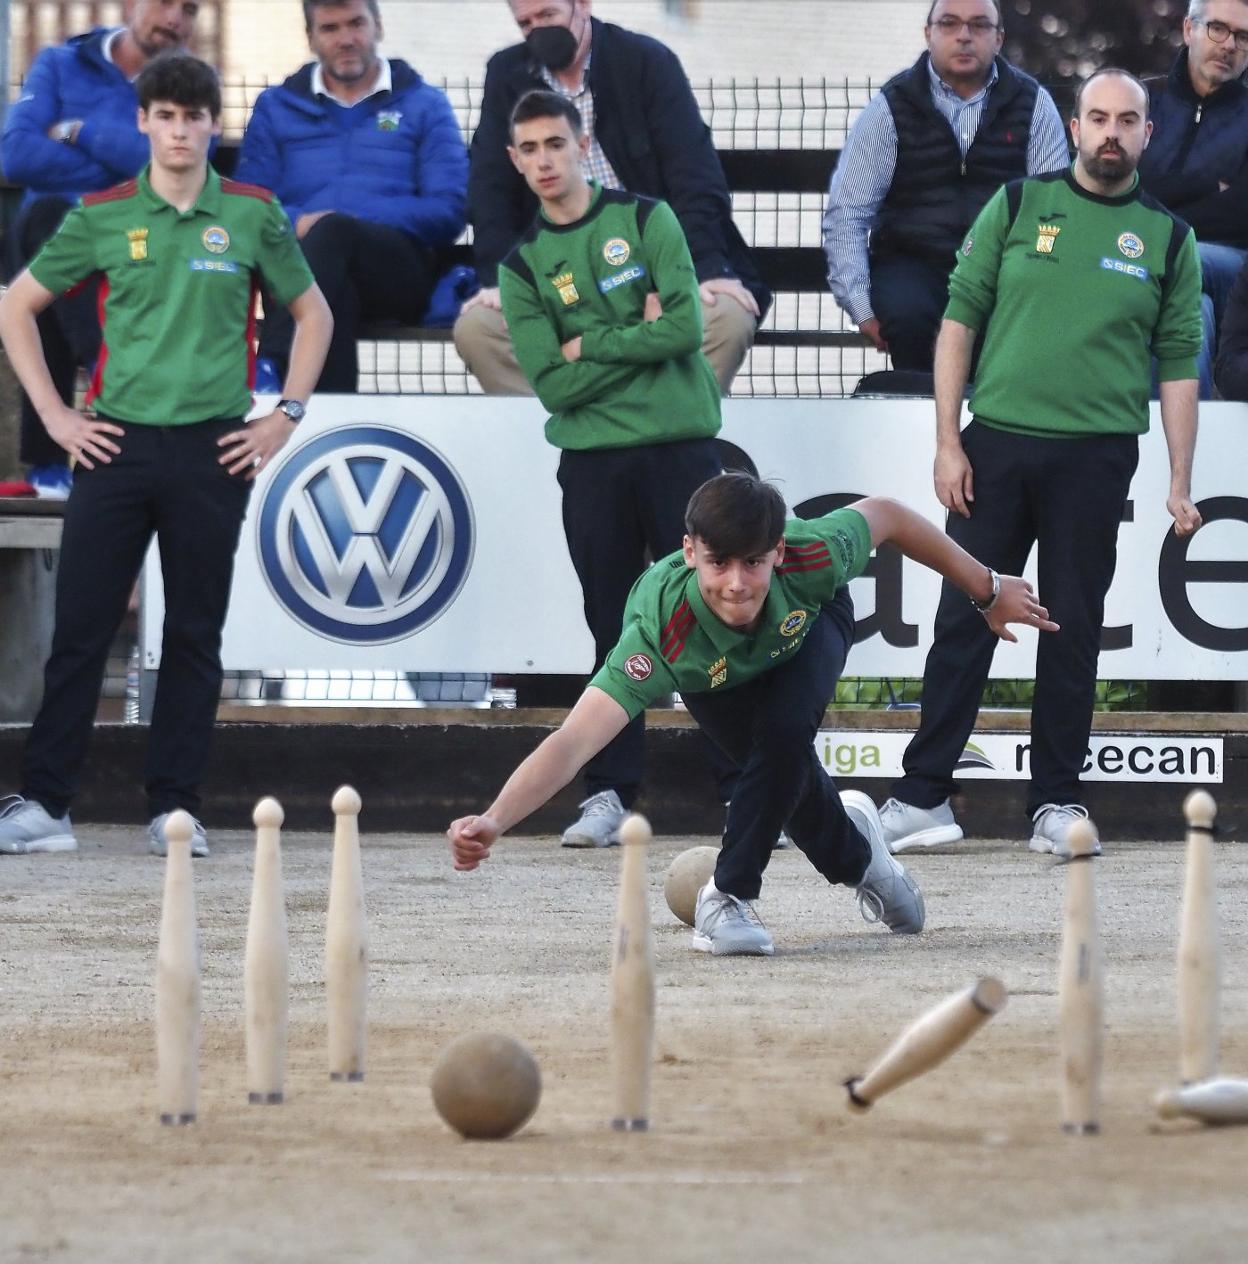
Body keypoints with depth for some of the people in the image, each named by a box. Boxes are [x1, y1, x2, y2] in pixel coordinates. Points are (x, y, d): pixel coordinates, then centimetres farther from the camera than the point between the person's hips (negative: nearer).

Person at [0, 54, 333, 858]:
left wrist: (287, 416, 6)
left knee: (195, 636, 3)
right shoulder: (104, 217, 3)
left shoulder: (252, 216, 4)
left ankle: (176, 808, 9)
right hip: (117, 444, 0)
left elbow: (313, 314, 14)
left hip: (213, 450, 0)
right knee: (81, 629, -1)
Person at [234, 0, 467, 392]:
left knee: (331, 232, -36)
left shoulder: (425, 105, 17)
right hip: (293, 265, 1)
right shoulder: (275, 107, 23)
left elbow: (448, 212, 4)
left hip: (398, 268, -1)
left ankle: (275, 372, -45)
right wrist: (296, 223, -13)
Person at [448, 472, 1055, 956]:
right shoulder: (660, 628, -49)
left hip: (811, 625, 0)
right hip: (710, 677, 0)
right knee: (789, 778, -1)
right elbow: (575, 739, -58)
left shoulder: (812, 555, -44)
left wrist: (986, 591, -8)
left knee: (783, 735, -27)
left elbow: (885, 515, -21)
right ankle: (855, 849, 36)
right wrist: (492, 822, -74)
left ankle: (728, 894, -7)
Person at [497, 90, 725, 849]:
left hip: (680, 445, -2)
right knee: (614, 630, 4)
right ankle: (610, 793, 8)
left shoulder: (645, 220, 2)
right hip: (592, 461, 2)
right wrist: (638, 337, -7)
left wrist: (590, 344, -9)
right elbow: (552, 384, -3)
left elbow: (686, 326, -10)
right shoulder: (522, 266, 7)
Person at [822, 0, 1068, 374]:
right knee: (907, 313, -34)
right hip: (912, 263, -1)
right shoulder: (891, 108, 3)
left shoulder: (1031, 103, 7)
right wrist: (862, 310, -12)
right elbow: (846, 216, -1)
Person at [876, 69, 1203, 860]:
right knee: (964, 621, 2)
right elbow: (961, 319, 4)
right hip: (998, 445, 0)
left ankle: (1057, 802, 12)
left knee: (1074, 630, 4)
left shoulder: (1168, 239, 5)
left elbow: (1178, 367, 6)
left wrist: (1181, 484, 1)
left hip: (1095, 458, 0)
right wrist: (948, 441, -2)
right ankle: (924, 797, 5)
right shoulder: (1018, 207, 5)